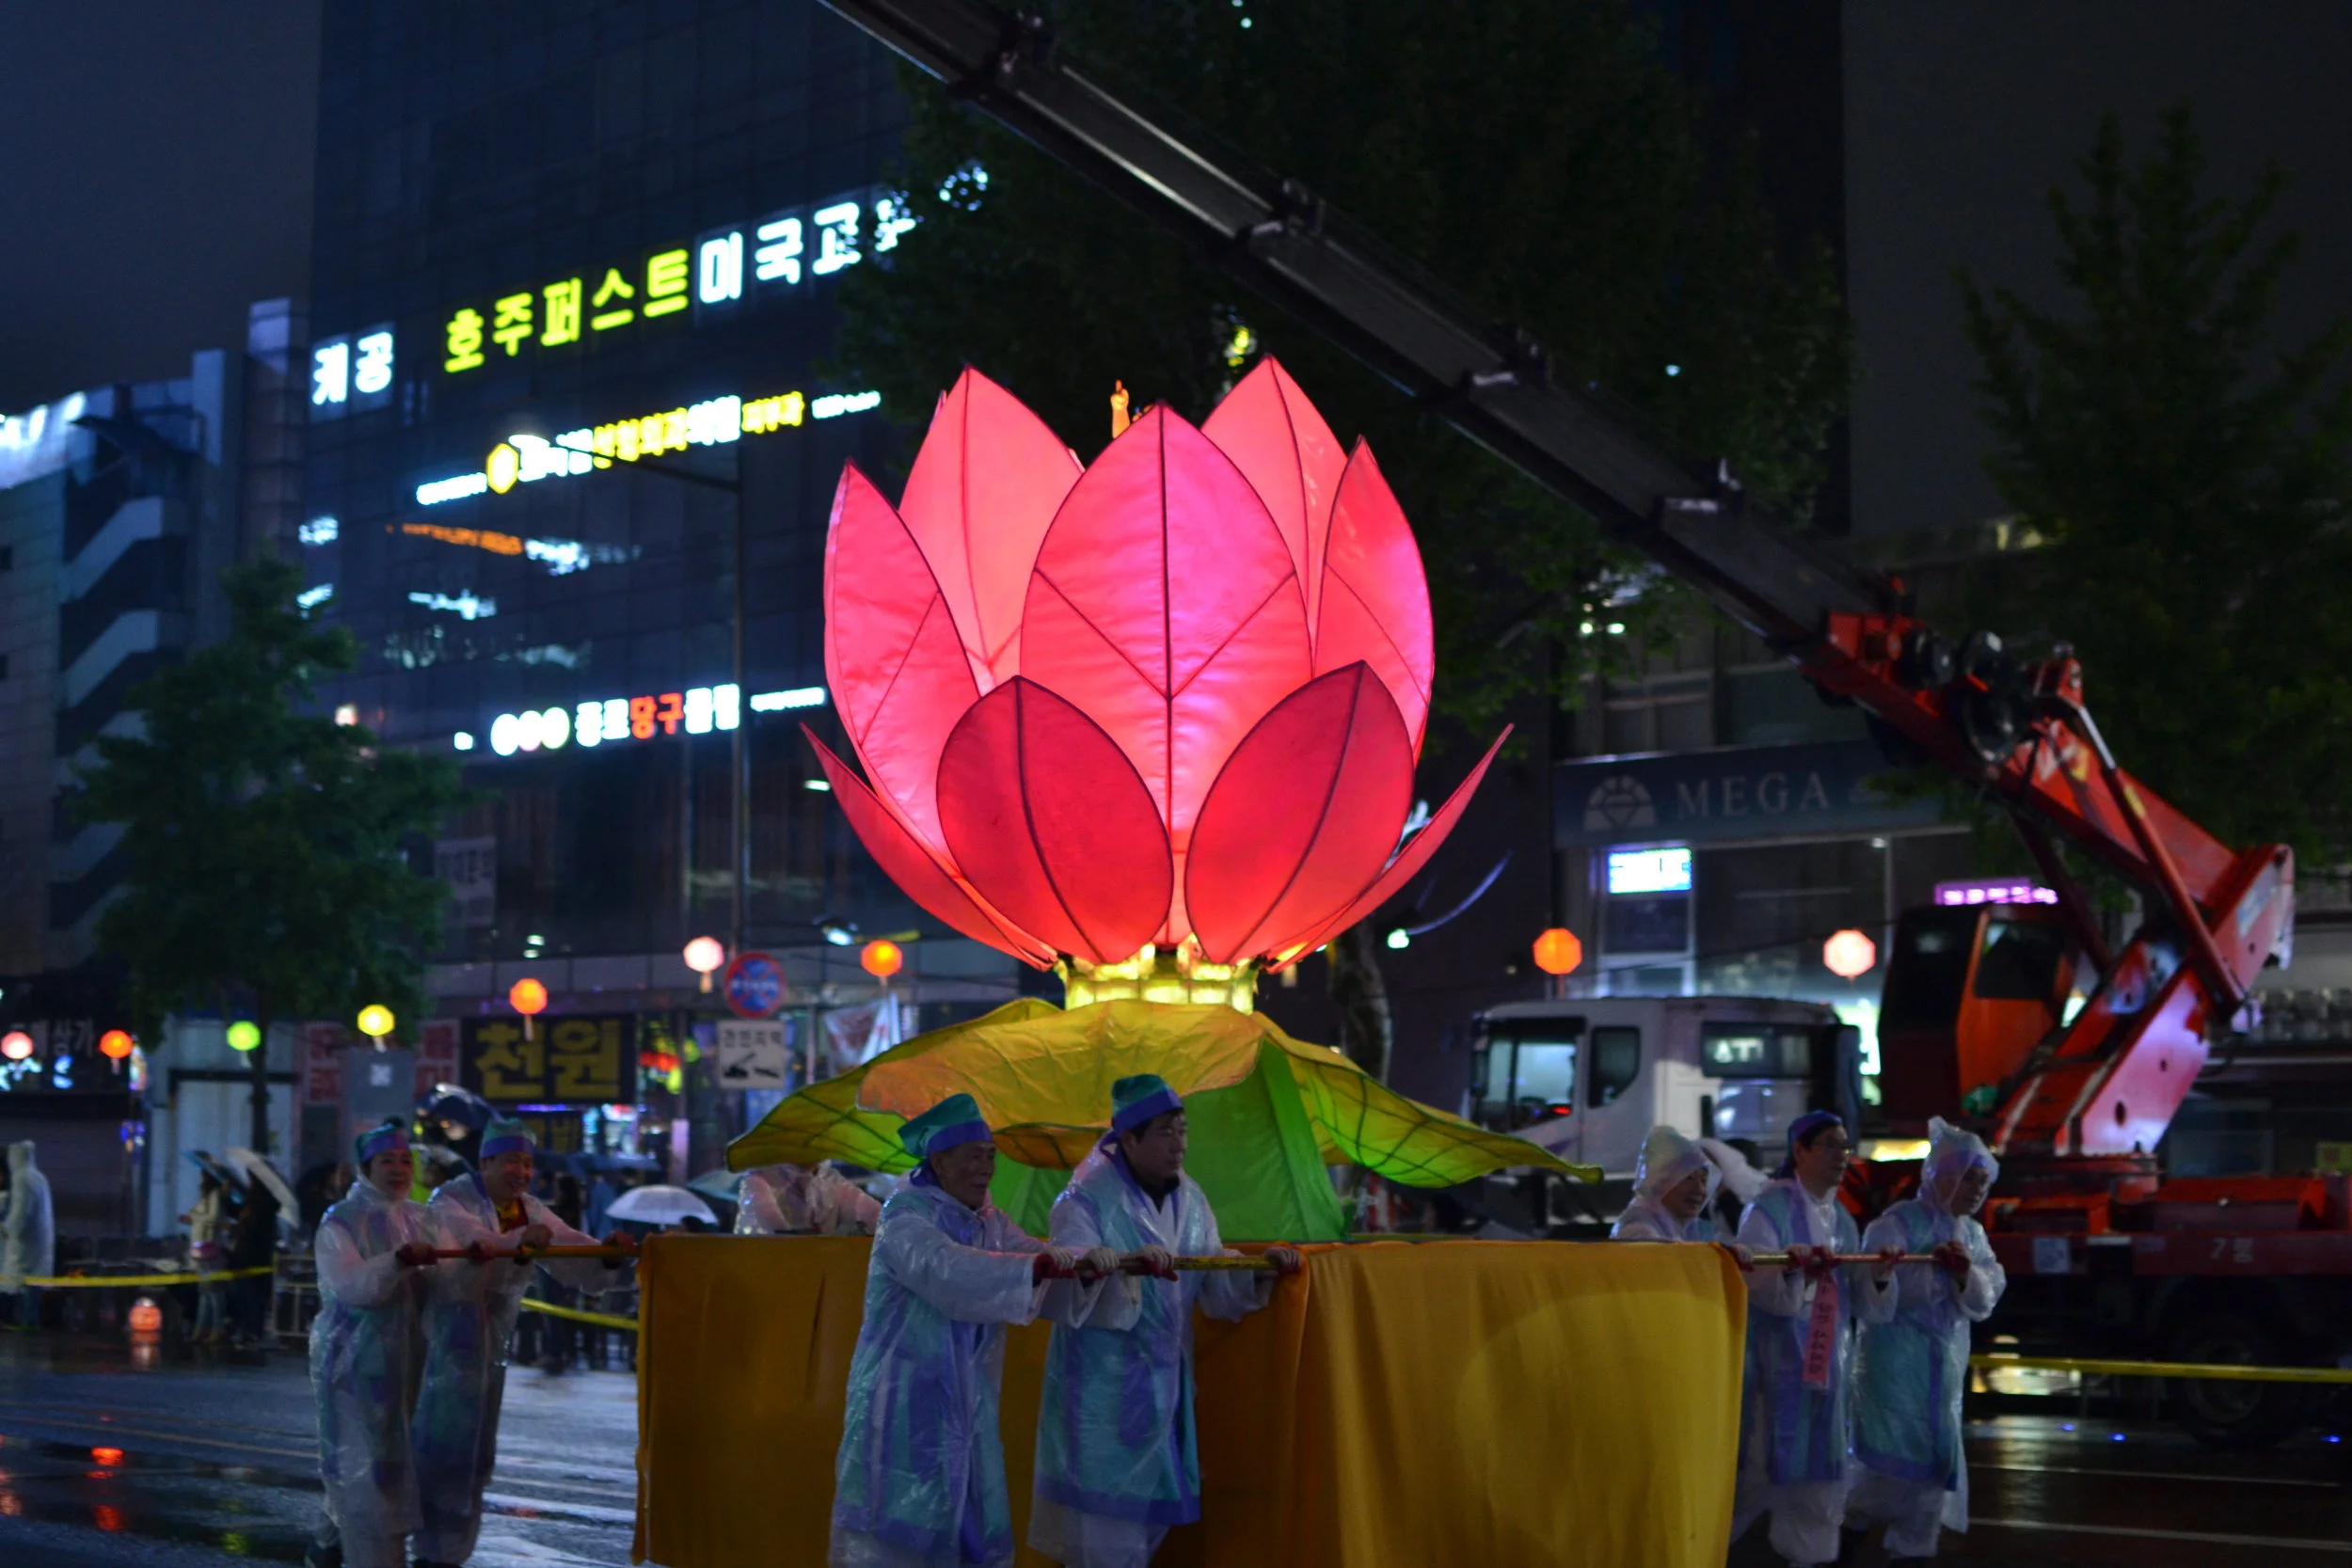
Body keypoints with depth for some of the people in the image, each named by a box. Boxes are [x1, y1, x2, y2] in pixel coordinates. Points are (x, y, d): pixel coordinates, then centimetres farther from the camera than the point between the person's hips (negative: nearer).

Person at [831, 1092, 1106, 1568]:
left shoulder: (990, 1224, 10)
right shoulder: (904, 1218, -13)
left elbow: (1036, 1256, -4)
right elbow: (949, 1271, -31)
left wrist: (1093, 1262, -26)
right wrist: (1040, 1266, -41)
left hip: (966, 1403, 7)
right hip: (903, 1399, -7)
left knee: (974, 1528, 8)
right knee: (894, 1526, -6)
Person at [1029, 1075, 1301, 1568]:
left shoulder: (1189, 1199, 7)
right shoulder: (1087, 1199, -13)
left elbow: (1215, 1287, 10)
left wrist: (1260, 1269, -8)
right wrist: (1124, 1263, -43)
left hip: (1165, 1382, 7)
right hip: (1103, 1387, -7)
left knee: (1154, 1510, 12)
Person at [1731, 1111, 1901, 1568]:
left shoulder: (1840, 1218, 13)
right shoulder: (1768, 1210, -8)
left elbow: (1854, 1300, 12)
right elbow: (1756, 1282, -19)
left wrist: (1876, 1274, -8)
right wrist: (1796, 1267, -37)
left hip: (1828, 1361, 7)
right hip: (1776, 1359, -7)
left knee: (1821, 1464, 6)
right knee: (1763, 1462, -5)